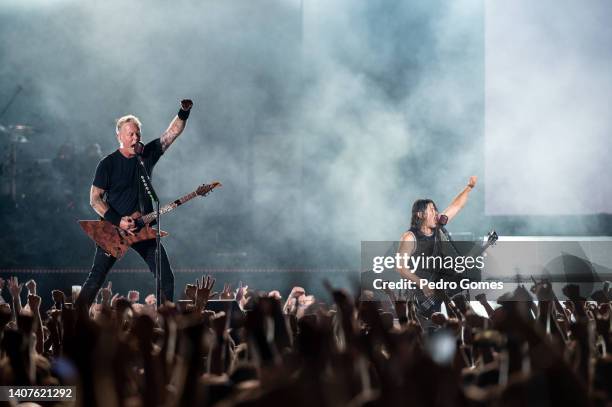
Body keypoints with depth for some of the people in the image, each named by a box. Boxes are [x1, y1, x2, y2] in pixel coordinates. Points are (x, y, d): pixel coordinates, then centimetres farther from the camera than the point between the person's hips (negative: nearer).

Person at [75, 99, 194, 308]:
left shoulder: (148, 154, 5)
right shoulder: (108, 164, -7)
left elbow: (173, 132, 0)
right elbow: (95, 199, -7)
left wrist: (184, 112, -19)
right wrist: (118, 221, -18)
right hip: (113, 229, -4)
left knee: (167, 278, -1)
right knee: (96, 277, -5)